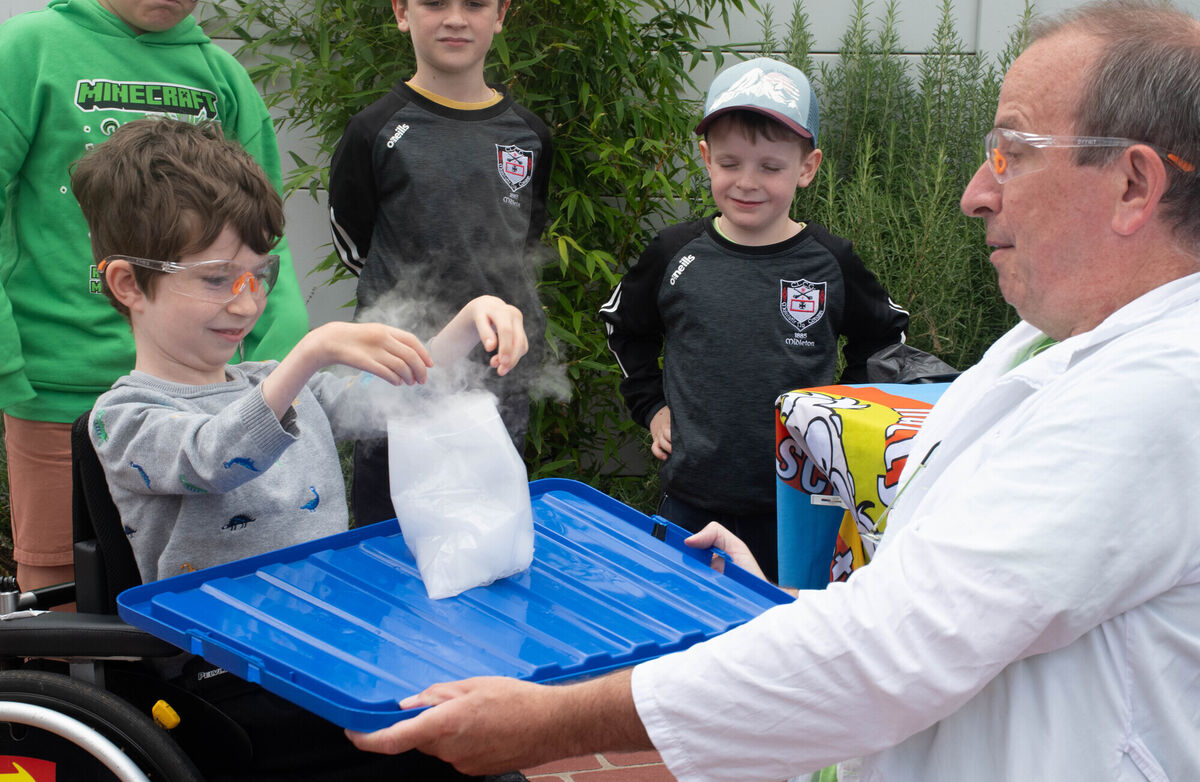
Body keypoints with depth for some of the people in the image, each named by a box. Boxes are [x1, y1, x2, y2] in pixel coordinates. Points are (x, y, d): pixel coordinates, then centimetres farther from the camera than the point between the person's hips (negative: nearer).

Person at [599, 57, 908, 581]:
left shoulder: (830, 262, -4)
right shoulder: (676, 256, -2)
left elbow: (886, 340, 13)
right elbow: (622, 325, 17)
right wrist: (651, 406, 10)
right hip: (691, 503, 1)